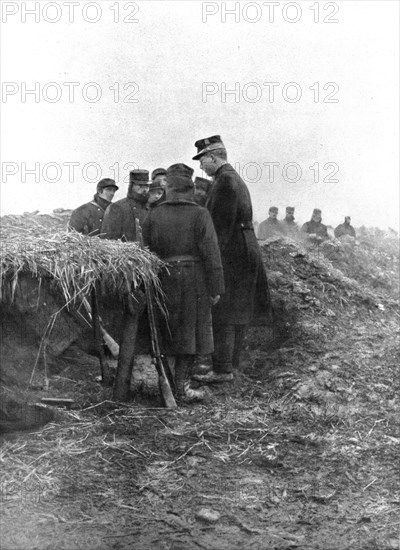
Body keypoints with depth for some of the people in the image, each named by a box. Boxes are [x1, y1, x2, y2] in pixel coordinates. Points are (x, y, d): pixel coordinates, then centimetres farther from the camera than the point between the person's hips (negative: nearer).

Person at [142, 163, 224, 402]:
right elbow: (211, 253, -11)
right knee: (190, 332, 5)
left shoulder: (154, 215, 1)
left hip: (163, 278, 3)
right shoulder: (200, 215, -7)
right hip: (194, 280, -3)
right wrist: (216, 288, -6)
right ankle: (182, 386, 5)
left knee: (165, 331, 15)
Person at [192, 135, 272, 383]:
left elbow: (222, 225, -19)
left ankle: (223, 369, -6)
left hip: (231, 254, -10)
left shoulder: (225, 181, -13)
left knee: (222, 314, -8)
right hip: (246, 251, 10)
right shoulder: (235, 178, 19)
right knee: (238, 313, 14)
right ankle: (230, 363, 23)